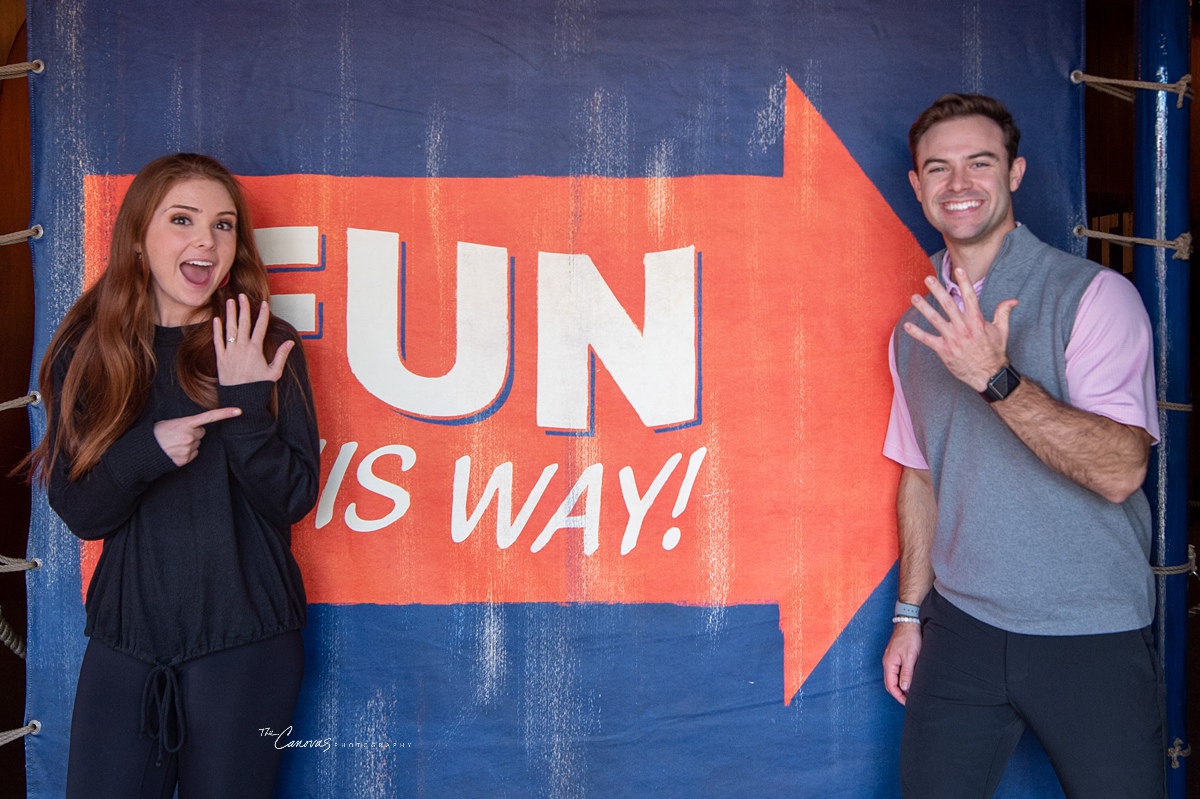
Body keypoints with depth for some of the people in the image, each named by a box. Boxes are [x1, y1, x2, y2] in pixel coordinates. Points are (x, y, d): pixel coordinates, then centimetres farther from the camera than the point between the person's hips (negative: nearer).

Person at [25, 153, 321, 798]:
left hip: (244, 646, -2)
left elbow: (293, 500, -7)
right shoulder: (87, 353, 2)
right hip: (123, 641, 2)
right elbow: (79, 513, -1)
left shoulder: (266, 348, -3)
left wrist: (248, 405, -21)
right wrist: (146, 450, -19)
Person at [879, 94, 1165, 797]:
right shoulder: (918, 325, 8)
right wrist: (911, 613, 11)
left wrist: (995, 377, -28)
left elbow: (1120, 471, -19)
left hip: (1091, 636, -4)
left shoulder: (1093, 294, -9)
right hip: (960, 628, 4)